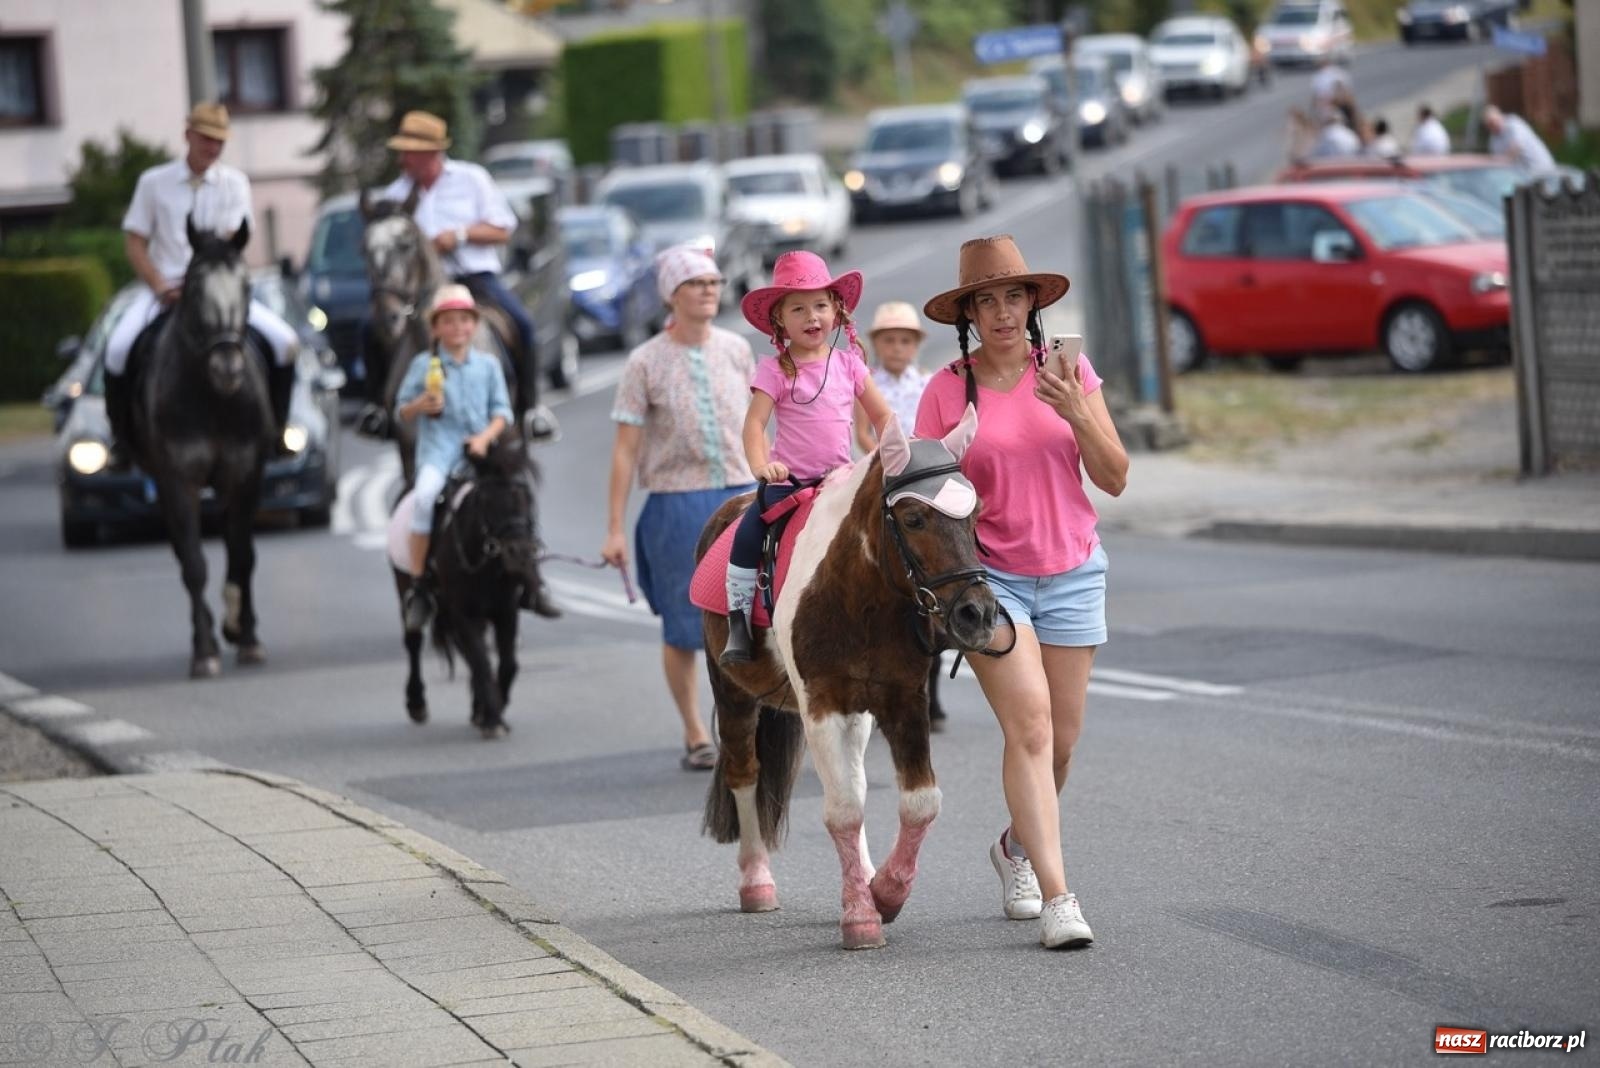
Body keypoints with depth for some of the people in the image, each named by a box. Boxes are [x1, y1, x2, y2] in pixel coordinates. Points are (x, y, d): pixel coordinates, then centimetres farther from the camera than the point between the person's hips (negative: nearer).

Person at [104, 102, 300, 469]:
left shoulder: (234, 183, 6)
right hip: (164, 287, -1)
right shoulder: (155, 182, 4)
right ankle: (121, 437, -11)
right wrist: (161, 287, -13)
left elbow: (231, 242, -3)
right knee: (119, 349, -29)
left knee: (285, 342, -18)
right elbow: (134, 242, 2)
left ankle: (276, 429, -1)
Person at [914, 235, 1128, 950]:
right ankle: (1057, 897, -21)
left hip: (1072, 573, 3)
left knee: (1061, 739, 8)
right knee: (1030, 726, -18)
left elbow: (1113, 480, -1)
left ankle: (1018, 846, 38)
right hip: (988, 574, -3)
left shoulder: (1069, 371, 1)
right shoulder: (947, 392, -4)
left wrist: (1078, 415, -17)